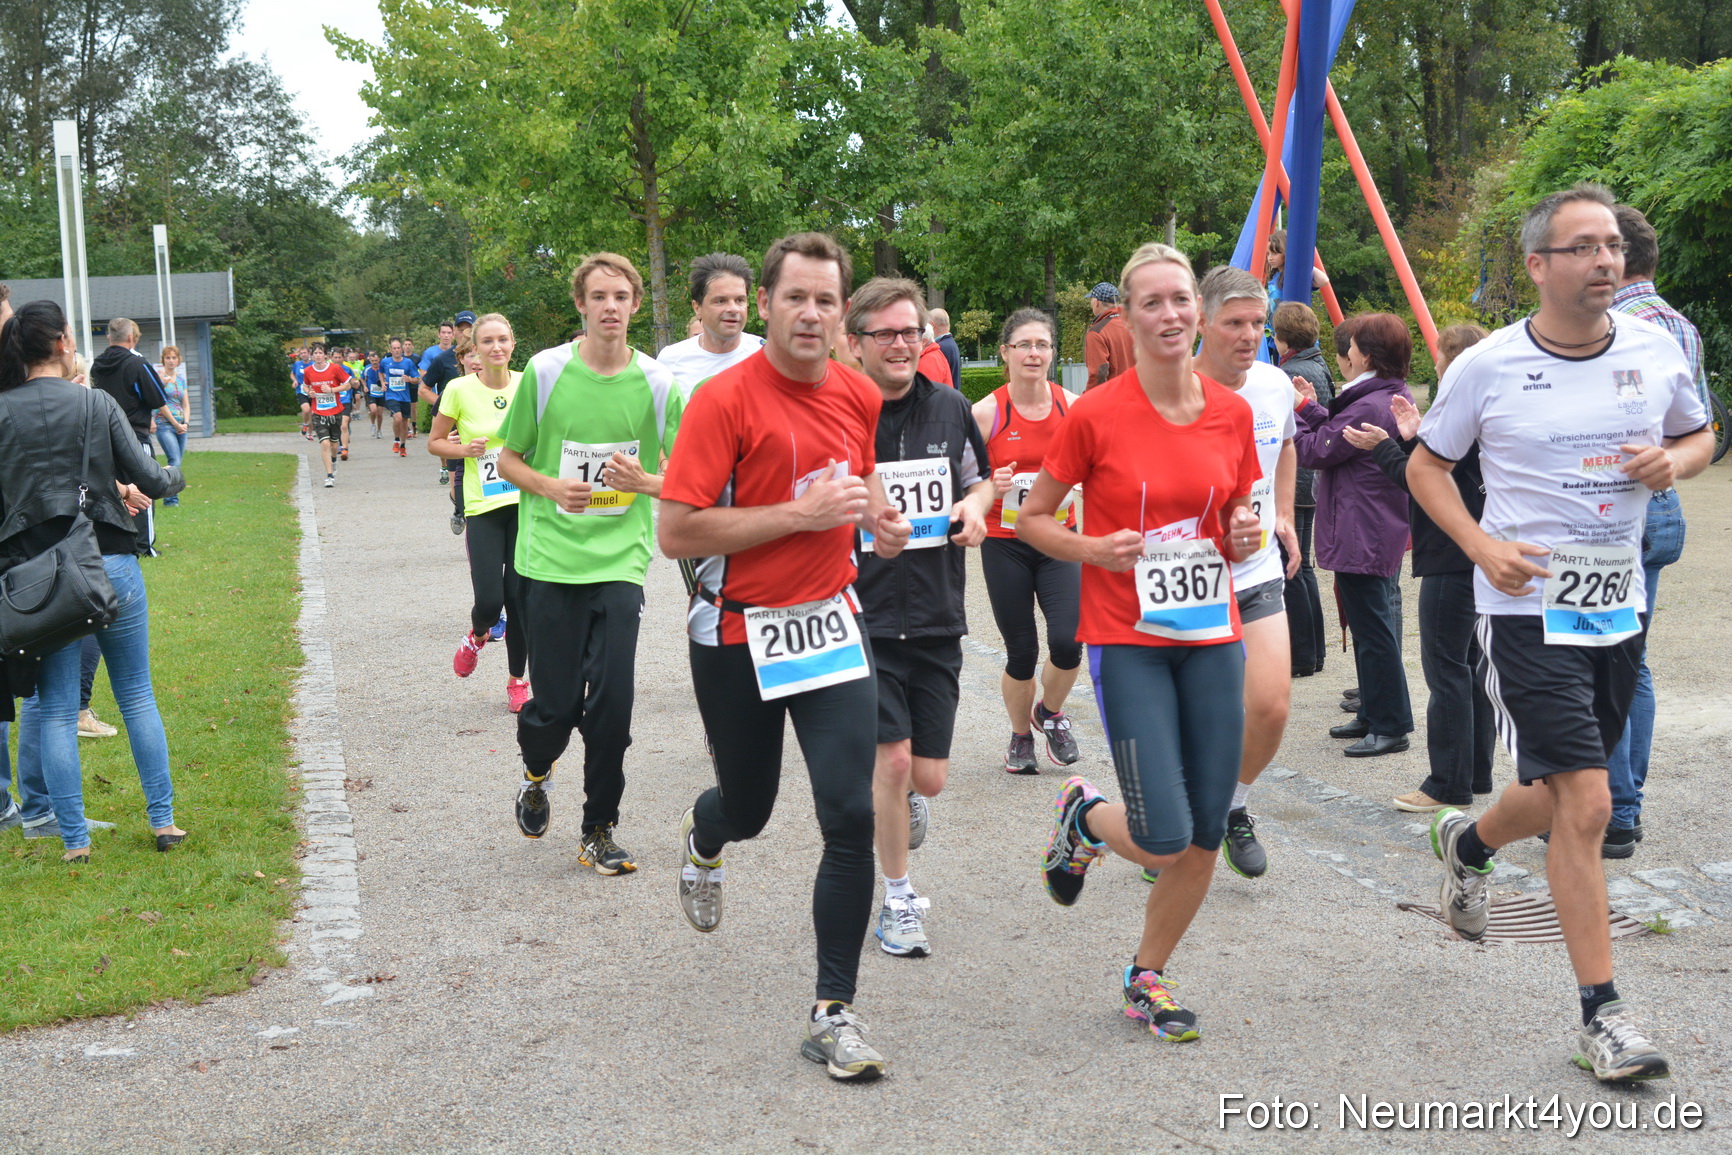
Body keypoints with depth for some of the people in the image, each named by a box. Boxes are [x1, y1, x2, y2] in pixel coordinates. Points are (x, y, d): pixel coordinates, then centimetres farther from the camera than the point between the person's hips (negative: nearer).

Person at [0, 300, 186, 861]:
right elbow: (150, 481, -3)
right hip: (112, 565, 0)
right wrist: (175, 474, 18)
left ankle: (74, 838, 8)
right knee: (138, 697, 14)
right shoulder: (97, 404, -4)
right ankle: (163, 820, 17)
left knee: (54, 708, 9)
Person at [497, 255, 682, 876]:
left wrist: (643, 481, -14)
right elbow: (508, 461, 6)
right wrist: (551, 487, -13)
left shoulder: (657, 384, 0)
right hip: (551, 561, -1)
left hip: (620, 563, 1)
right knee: (556, 703, 2)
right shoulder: (545, 372, -3)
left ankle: (599, 832, 14)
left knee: (612, 704, -3)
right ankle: (536, 774, 37)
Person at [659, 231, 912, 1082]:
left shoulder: (860, 395, 2)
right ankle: (702, 838, 56)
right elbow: (676, 533, -21)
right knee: (748, 810, 15)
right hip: (737, 636, -3)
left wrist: (879, 514, 1)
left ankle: (833, 1013, 4)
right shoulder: (725, 399, -16)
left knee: (851, 817, -8)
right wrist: (801, 513, -23)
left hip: (830, 624, 4)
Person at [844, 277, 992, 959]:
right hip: (865, 617, -3)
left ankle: (901, 796, 41)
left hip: (937, 619, 3)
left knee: (929, 778, 3)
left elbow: (979, 480, 20)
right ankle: (898, 901, 12)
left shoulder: (950, 408, 5)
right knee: (892, 757, -7)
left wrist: (974, 506, -2)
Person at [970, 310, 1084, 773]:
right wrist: (990, 487, -22)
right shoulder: (986, 412, -8)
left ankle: (1050, 712, 18)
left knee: (1067, 641, -14)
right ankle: (1021, 736, 31)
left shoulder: (1072, 406, 0)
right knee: (1021, 652, 3)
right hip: (1005, 544, -1)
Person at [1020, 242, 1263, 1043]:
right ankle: (1082, 816, 24)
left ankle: (1147, 979, 25)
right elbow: (1032, 517, 0)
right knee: (1166, 839, -11)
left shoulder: (1232, 413, 3)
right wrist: (1096, 549, -16)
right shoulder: (1096, 414, -9)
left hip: (1212, 637, 4)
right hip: (1128, 642, -4)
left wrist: (1246, 536, -6)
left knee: (1206, 836, 4)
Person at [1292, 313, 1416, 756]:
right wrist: (1311, 409, 13)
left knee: (1372, 629, -4)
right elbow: (1337, 435, 14)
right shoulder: (1399, 396, 10)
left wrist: (1298, 410, -2)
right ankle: (1373, 714, 28)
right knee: (1374, 624, 18)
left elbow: (1315, 451, -14)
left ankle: (1390, 726, 1)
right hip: (1385, 532, 11)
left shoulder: (1367, 407, -22)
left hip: (1360, 537, -11)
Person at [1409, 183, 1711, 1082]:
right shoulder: (1488, 366, -9)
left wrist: (1673, 460, -7)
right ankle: (1602, 1015, 0)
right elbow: (1425, 467, 3)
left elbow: (1700, 436, 17)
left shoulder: (1655, 351, 1)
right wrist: (1482, 546, -13)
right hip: (1528, 607, -5)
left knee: (1562, 794, 18)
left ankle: (1467, 844, 52)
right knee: (1586, 804, -11)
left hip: (1621, 606, 5)